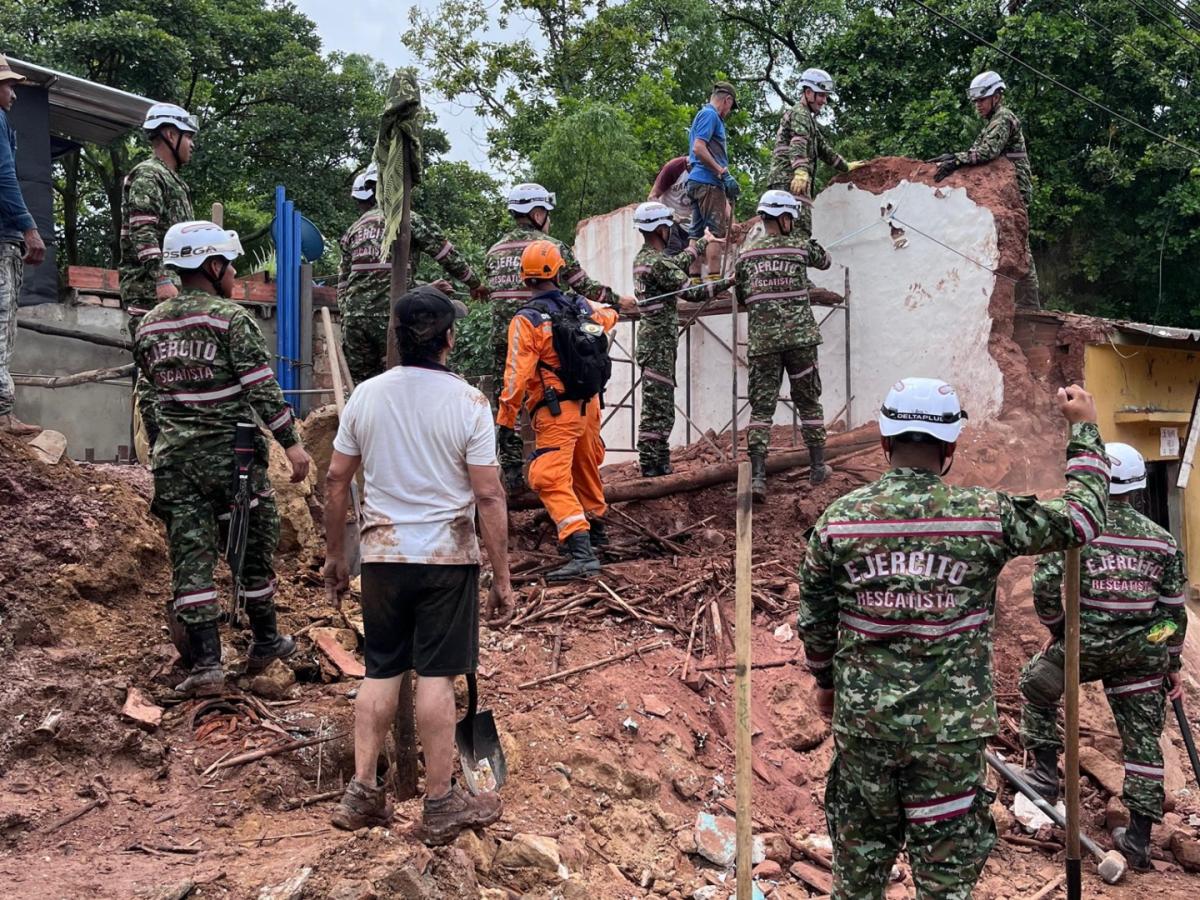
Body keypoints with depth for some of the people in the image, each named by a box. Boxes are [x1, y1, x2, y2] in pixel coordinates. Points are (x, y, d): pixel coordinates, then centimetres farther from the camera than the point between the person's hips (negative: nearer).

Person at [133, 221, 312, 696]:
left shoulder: (150, 324, 10)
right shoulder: (230, 317, -9)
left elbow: (148, 397, 16)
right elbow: (262, 387, -15)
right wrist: (291, 442, -12)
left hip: (174, 458, 5)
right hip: (230, 453, -4)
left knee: (190, 557, 3)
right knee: (253, 547, 12)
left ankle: (206, 662, -2)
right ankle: (265, 642, 25)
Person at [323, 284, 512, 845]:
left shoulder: (366, 395, 1)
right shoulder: (467, 402, -10)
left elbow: (336, 481, 5)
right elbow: (488, 496, -12)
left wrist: (334, 555, 16)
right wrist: (502, 577, -6)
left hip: (382, 553, 3)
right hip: (447, 556, -3)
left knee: (380, 672, 14)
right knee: (436, 677, 2)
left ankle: (362, 793, 16)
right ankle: (440, 806, 11)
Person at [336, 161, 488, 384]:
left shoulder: (354, 230, 18)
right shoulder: (408, 219, 2)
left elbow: (342, 283, 18)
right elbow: (446, 254, 5)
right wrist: (474, 283, 18)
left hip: (353, 315, 5)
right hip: (392, 313, -5)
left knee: (361, 388, 10)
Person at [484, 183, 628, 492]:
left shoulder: (495, 251, 12)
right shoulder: (553, 247, -1)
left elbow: (493, 293, 16)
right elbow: (584, 287, 5)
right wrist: (619, 299, 19)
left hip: (502, 337, 4)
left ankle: (512, 474, 8)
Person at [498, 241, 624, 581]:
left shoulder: (526, 320, -14)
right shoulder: (582, 306, 3)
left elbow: (517, 374, -17)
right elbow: (609, 316, 27)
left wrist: (505, 420, -12)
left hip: (556, 414, -7)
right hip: (589, 405, 7)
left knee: (551, 481, -11)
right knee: (586, 468, 27)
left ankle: (582, 552, -24)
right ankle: (597, 525, 47)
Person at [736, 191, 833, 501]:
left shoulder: (747, 256, 7)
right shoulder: (800, 246, 1)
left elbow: (741, 298, 12)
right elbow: (825, 261, 21)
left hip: (762, 342, 2)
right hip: (800, 337, -1)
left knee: (761, 408, 0)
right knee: (809, 402, 12)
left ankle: (757, 475, -11)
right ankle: (818, 467, 21)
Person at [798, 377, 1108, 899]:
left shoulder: (839, 519, -5)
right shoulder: (986, 516, -10)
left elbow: (814, 618, 5)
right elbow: (1083, 518, 3)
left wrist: (825, 680, 23)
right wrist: (1084, 429, 15)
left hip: (863, 722, 2)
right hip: (952, 730, -1)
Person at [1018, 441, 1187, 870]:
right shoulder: (1162, 540, 3)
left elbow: (1045, 585, -11)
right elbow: (1174, 610, 6)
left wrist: (1056, 629, 7)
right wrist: (1173, 663, 16)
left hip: (1085, 643, -2)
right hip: (1141, 653, 3)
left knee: (1037, 684, 25)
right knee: (1142, 739, 11)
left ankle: (1045, 773, 24)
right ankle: (1139, 837, 13)